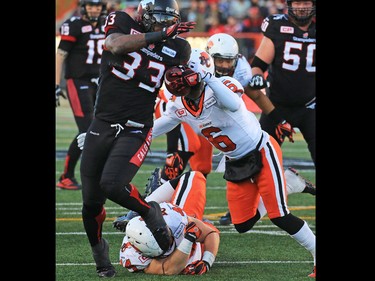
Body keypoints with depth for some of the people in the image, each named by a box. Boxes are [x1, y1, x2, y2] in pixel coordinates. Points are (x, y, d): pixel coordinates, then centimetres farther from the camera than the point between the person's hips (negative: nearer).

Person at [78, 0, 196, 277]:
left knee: (112, 185, -26)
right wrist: (160, 35, -28)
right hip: (101, 126, 1)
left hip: (135, 131, -1)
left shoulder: (175, 48, 2)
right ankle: (99, 251, 31)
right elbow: (115, 45, -25)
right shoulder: (122, 23, -2)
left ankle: (150, 212, 3)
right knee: (92, 201, 5)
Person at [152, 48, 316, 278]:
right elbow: (152, 130, 9)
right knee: (243, 226, 8)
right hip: (236, 164, 7)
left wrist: (207, 77, -50)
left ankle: (316, 252, 4)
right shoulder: (180, 108, -5)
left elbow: (234, 105, -49)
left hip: (261, 153, -7)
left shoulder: (220, 87, -25)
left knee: (279, 215, -14)